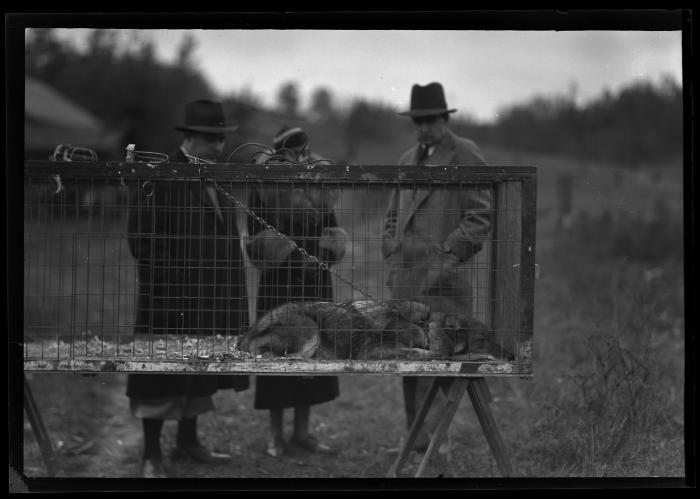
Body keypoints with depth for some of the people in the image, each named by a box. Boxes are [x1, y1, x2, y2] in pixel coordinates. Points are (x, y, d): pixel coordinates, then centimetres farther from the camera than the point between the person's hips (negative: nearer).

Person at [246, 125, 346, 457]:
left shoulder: (319, 189, 8)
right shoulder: (265, 190, -6)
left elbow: (332, 232, 15)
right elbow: (257, 243, -8)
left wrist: (323, 252, -4)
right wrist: (289, 253, -17)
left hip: (315, 282, 5)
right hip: (279, 283, -4)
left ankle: (302, 431, 15)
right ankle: (275, 434, 8)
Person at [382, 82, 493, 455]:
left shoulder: (467, 157, -1)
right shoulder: (407, 160, 20)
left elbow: (481, 217, -7)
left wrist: (449, 255, -13)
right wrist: (391, 259, 13)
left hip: (442, 275, -7)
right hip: (405, 277, 7)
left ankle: (434, 437, -12)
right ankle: (415, 437, 10)